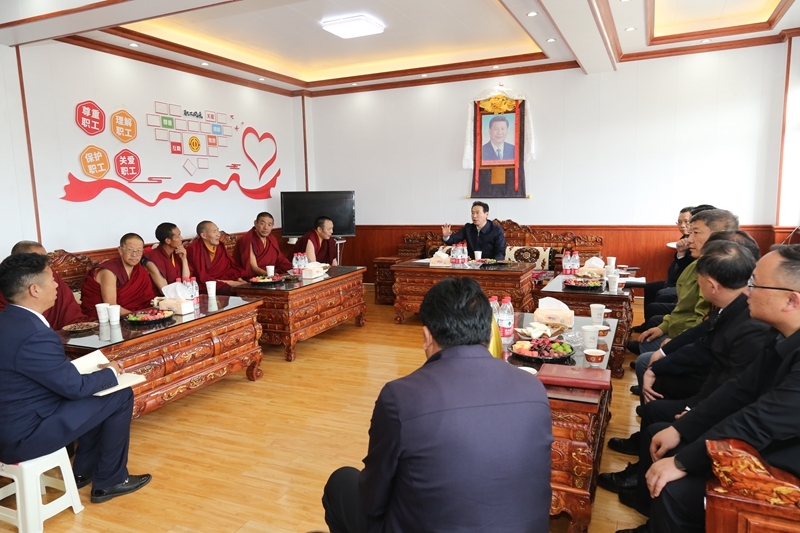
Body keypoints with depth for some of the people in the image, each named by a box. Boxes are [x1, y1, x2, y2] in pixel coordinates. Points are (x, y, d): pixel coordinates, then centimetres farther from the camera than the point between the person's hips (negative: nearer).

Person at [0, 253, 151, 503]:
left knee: (100, 393, 20)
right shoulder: (33, 334, -28)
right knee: (120, 396, -3)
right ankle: (109, 481, 13)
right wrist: (111, 372, -1)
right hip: (21, 436, -9)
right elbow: (75, 386, -18)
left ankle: (84, 471, 31)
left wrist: (101, 369, 4)